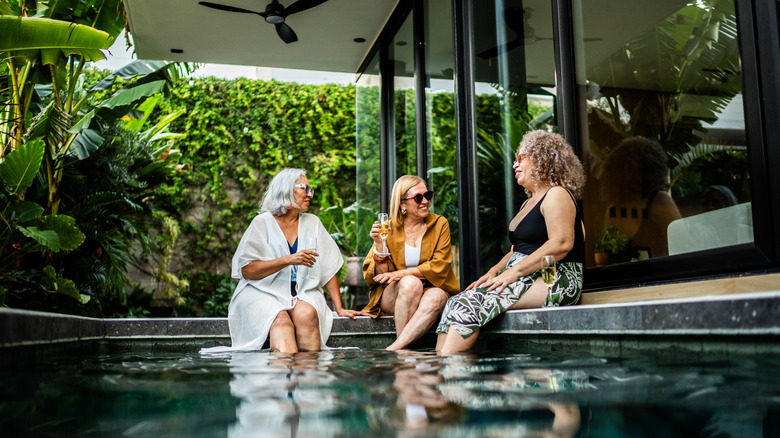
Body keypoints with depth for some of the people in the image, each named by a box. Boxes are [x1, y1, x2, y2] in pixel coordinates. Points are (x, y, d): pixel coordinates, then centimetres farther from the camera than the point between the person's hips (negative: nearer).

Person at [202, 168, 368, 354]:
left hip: (303, 292, 3)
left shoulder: (312, 223, 13)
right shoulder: (262, 223, 2)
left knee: (307, 314, -31)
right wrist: (288, 260, -16)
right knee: (281, 319, -34)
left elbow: (329, 268, 12)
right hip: (265, 293, -2)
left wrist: (339, 308, 5)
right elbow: (247, 271, -7)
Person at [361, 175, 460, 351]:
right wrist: (379, 245, -19)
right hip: (392, 296, 0)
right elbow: (381, 276, -1)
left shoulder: (439, 224, 4)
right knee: (411, 283, -33)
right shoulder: (389, 228, 2)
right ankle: (402, 350, -27)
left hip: (431, 288, 1)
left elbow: (439, 266, -5)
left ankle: (394, 349, -35)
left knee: (436, 297, -33)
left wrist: (401, 273, -16)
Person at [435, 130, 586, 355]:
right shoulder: (529, 202, 26)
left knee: (471, 302, -26)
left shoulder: (557, 195, -4)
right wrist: (494, 271, 5)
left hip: (555, 280, -9)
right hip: (525, 279, 9)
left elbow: (562, 244, -19)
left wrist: (514, 272, -21)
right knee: (454, 304, -11)